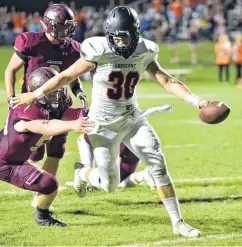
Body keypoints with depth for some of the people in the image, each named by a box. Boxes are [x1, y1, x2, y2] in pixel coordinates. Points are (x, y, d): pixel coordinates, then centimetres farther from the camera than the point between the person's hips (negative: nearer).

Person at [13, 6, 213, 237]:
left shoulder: (144, 53, -6)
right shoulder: (99, 53, -19)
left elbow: (168, 81, -4)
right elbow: (66, 77, -10)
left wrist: (197, 101, -16)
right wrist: (34, 95, -2)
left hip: (131, 119, 4)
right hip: (104, 124, -4)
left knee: (158, 165, -10)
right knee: (109, 184, -3)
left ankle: (178, 222, 0)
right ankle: (82, 173, 34)